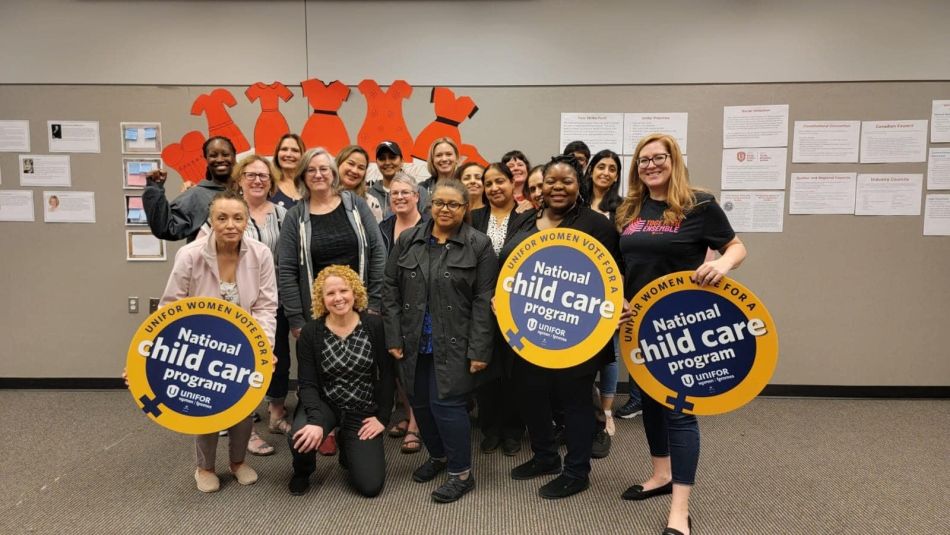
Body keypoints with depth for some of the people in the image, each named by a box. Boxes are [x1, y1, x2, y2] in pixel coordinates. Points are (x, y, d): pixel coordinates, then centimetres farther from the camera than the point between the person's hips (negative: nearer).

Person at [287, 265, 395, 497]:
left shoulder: (375, 325, -10)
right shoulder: (310, 332, -10)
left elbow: (386, 374, -5)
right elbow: (307, 384, -13)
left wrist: (383, 417, -7)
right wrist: (315, 420, -30)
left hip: (363, 409, 1)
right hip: (324, 404, 0)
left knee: (370, 486, -6)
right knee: (301, 440, -34)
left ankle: (348, 446, 29)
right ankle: (302, 471, 6)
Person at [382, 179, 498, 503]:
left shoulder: (479, 245, -4)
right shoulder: (408, 240, 5)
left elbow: (483, 301, -7)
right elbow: (391, 290, 7)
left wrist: (479, 350, -12)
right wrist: (394, 337, 1)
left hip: (453, 344, -4)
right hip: (414, 342, 4)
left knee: (446, 404, -5)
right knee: (420, 403, 13)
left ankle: (462, 473, 14)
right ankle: (437, 456, 37)